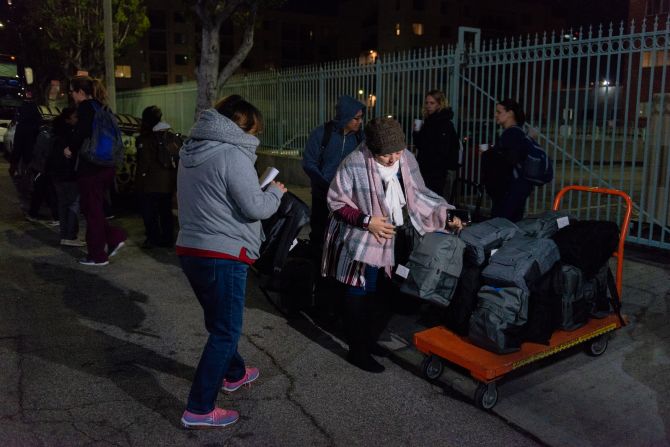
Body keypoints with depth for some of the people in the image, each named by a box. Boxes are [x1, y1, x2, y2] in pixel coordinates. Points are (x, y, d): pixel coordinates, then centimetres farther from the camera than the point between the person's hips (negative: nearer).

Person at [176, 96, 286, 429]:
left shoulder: (191, 151, 12)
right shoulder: (232, 154, -15)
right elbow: (256, 208, -18)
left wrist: (261, 190, 15)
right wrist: (275, 192, 2)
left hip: (190, 250, 9)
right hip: (223, 255, -9)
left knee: (220, 322, 25)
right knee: (225, 330, 1)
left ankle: (234, 373, 45)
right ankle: (199, 410, 6)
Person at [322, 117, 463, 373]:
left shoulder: (407, 160, -7)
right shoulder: (355, 164, -24)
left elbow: (419, 194, 4)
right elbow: (336, 202, -16)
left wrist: (445, 214, -5)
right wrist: (366, 221, -23)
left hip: (385, 238, 6)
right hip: (358, 239, -6)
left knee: (371, 290, 19)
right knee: (358, 293, 2)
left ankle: (366, 337, 37)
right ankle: (357, 350, 16)